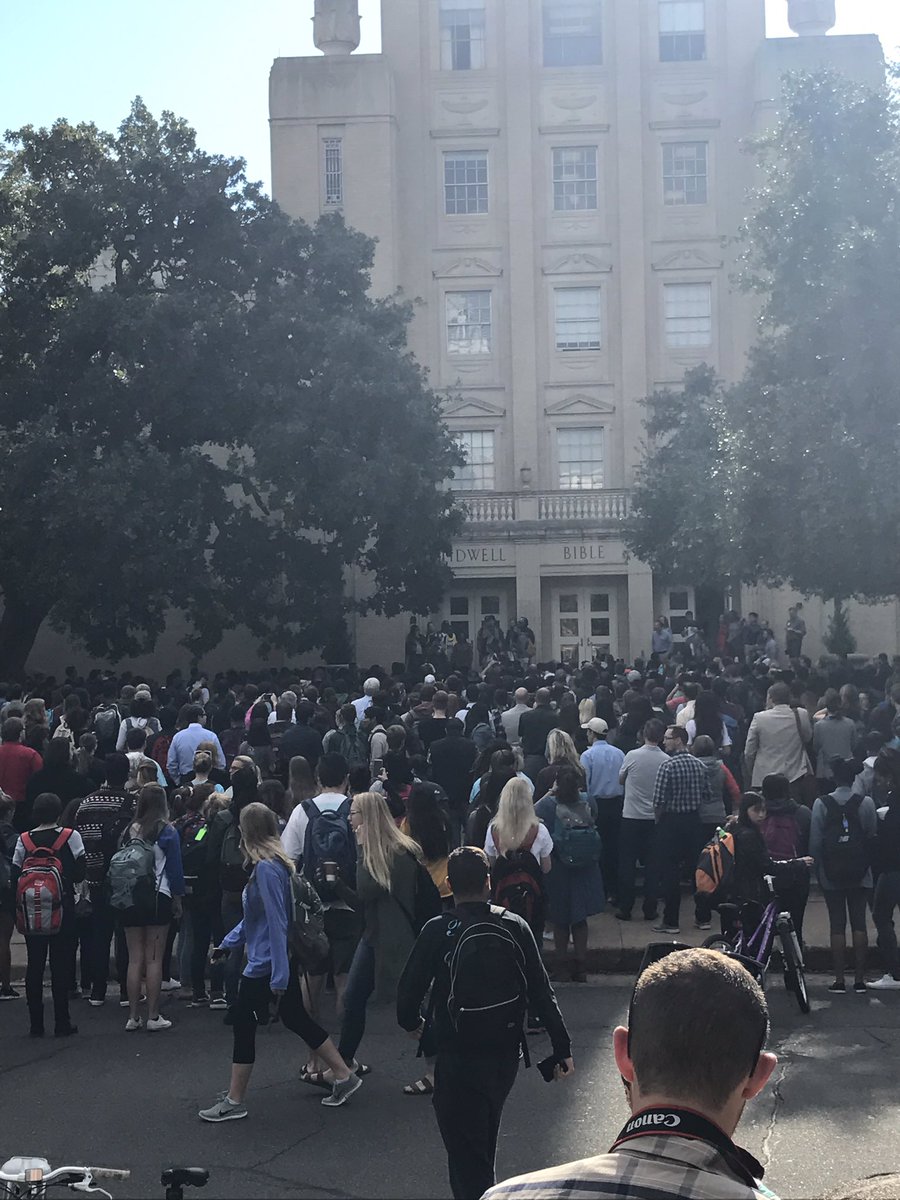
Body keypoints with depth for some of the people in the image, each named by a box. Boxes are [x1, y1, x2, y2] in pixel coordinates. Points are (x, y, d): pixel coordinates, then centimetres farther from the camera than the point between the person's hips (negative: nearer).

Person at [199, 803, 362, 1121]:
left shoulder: (266, 868, -23)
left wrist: (279, 976, -24)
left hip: (266, 966, -9)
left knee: (244, 1025, 3)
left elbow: (276, 923, -25)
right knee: (297, 1020, 17)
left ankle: (234, 1101, 15)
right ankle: (344, 1077, 23)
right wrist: (227, 943, 24)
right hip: (281, 962, 10)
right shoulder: (275, 864, 8)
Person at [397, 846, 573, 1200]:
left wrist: (412, 1023, 12)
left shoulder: (437, 931, -13)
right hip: (506, 1055, 4)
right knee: (483, 1144, 27)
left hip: (457, 1061, -4)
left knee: (465, 1154, 3)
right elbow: (542, 993, -4)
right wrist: (562, 1049, 2)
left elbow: (409, 988, -10)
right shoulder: (515, 926, -5)